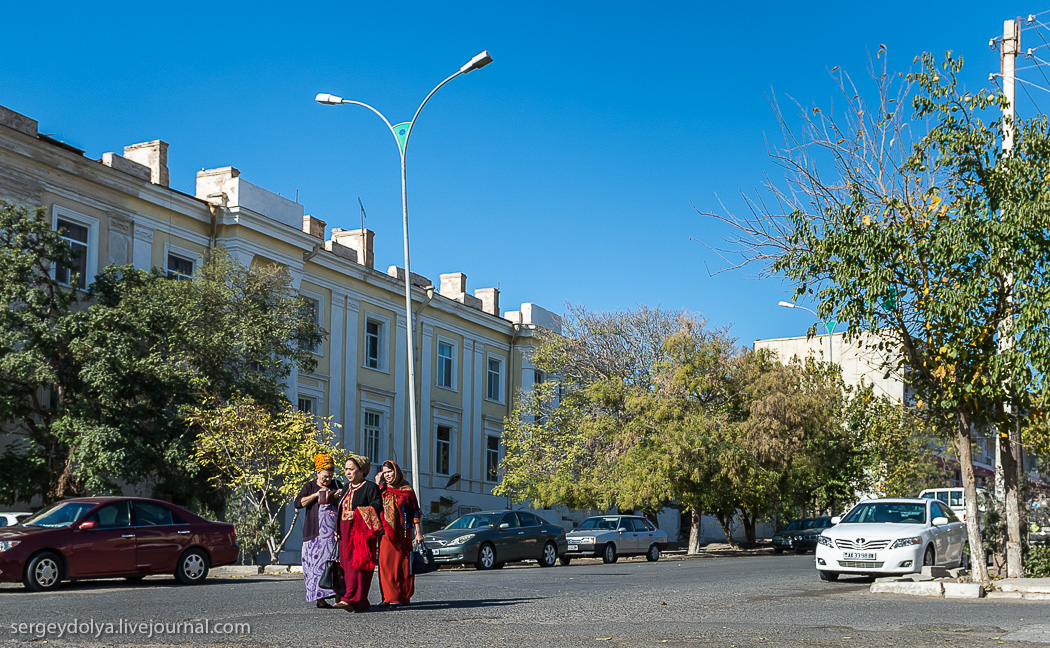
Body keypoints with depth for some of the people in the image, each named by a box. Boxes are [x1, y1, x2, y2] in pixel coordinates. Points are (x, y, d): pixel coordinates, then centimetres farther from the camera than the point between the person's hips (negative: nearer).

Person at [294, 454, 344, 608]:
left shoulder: (336, 485, 16)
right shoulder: (310, 486, 8)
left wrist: (341, 496, 0)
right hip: (316, 532, -3)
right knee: (317, 562, -8)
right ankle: (320, 597, -9)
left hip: (335, 531, 3)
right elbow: (298, 503, -4)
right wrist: (317, 494, -11)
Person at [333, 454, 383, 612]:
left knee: (357, 565, -14)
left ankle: (353, 599, -21)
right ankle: (361, 603, 5)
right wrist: (336, 530, 15)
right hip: (346, 533, 8)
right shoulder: (347, 488, 20)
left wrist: (357, 513, -22)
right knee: (346, 565, 3)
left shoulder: (370, 487, -2)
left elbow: (377, 507, -13)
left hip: (361, 532, -8)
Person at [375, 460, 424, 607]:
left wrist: (418, 533, 2)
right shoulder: (382, 490, 12)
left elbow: (415, 512, 7)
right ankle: (388, 597, -2)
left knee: (402, 564, -1)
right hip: (385, 533, 2)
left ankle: (403, 597, 6)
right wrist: (377, 485, -5)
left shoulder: (407, 489, 7)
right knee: (386, 564, -6)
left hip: (403, 534, -2)